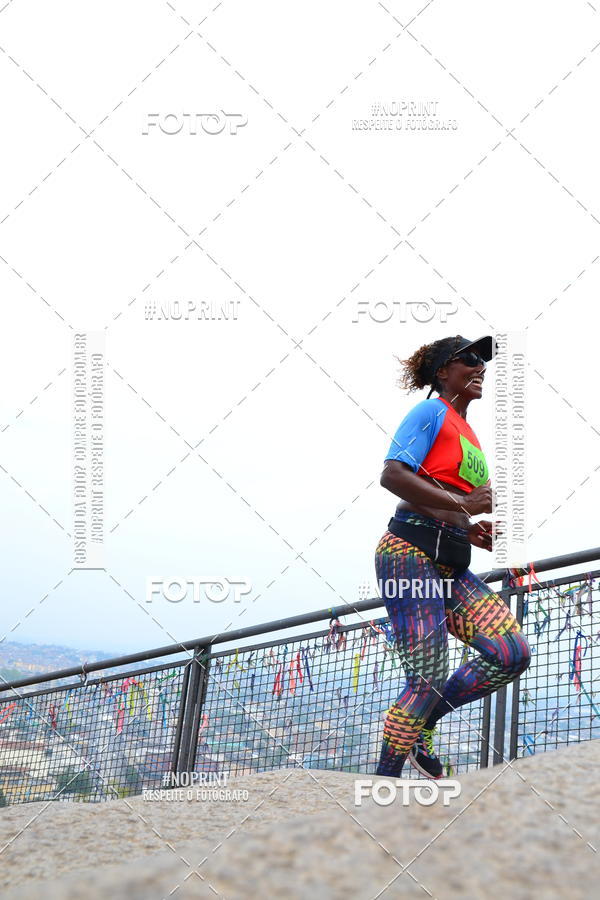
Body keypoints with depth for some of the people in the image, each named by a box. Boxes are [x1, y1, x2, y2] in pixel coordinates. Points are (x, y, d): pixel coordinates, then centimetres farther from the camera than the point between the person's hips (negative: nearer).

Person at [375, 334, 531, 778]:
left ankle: (420, 730, 6)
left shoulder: (467, 433, 24)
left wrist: (476, 532, 9)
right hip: (411, 555, -8)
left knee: (513, 652, -8)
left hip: (453, 568, 8)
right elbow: (392, 475, -16)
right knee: (428, 681, -12)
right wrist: (464, 504, -19)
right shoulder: (432, 412, -1)